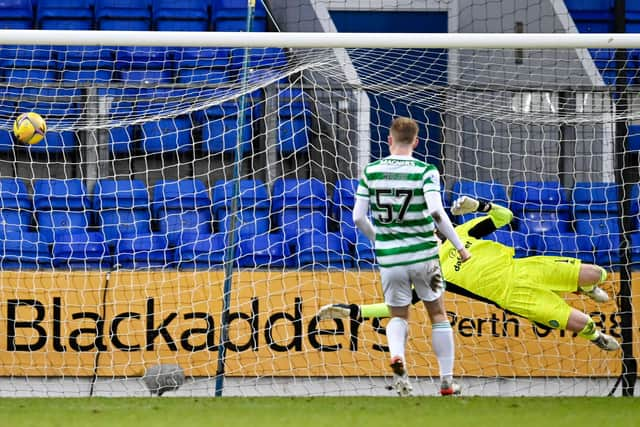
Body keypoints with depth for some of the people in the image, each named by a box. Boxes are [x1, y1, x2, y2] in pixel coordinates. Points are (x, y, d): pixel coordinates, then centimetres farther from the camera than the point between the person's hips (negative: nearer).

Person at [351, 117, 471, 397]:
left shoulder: (371, 171, 0)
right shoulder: (426, 171, -8)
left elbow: (358, 217, -1)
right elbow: (436, 212, -21)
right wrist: (459, 247, -13)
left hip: (389, 258, 2)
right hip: (423, 255, -2)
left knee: (398, 316, 16)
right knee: (437, 314, 15)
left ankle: (396, 355, -16)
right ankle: (447, 381, 16)